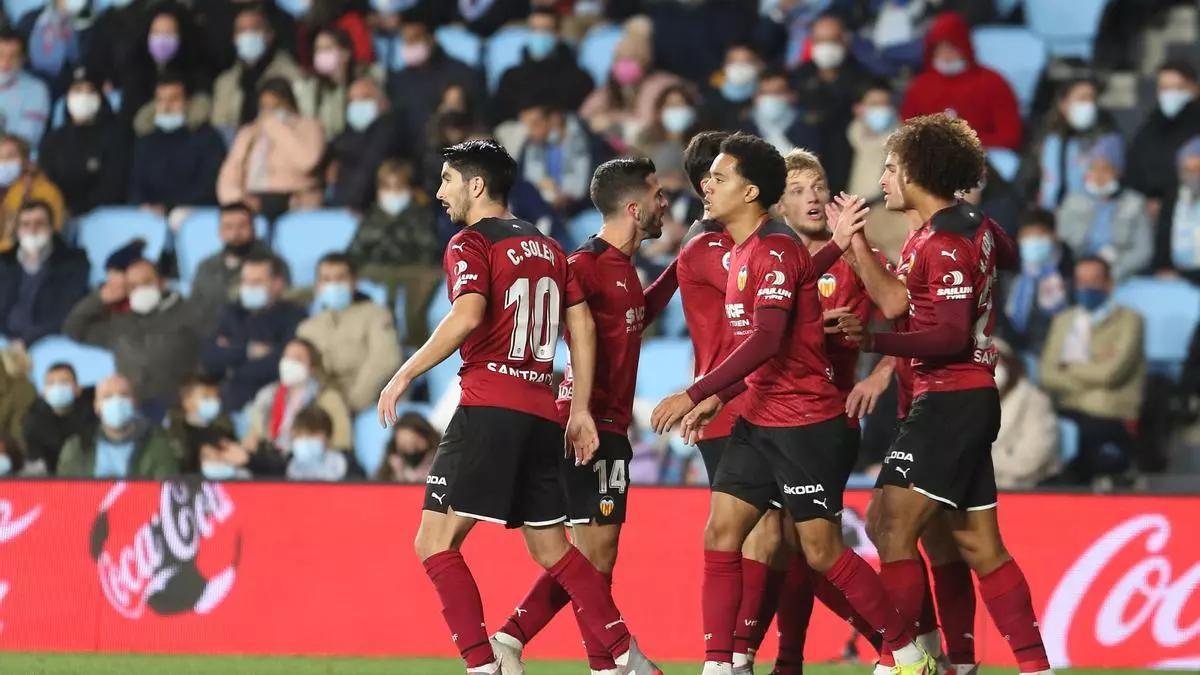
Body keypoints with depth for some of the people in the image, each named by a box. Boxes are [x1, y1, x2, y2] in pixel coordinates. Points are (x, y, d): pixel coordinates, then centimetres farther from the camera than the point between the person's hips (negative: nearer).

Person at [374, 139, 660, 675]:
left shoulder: (471, 244, -4)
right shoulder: (546, 246, 18)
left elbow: (467, 316, -20)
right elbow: (582, 325, 17)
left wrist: (405, 375, -16)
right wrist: (580, 410, 18)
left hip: (489, 408, -8)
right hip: (542, 415, 8)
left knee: (435, 543, -6)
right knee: (551, 550, 17)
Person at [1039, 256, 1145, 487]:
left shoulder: (1129, 321, 5)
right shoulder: (1063, 321, 21)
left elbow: (1111, 373, -9)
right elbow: (1048, 375, 9)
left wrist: (1069, 367, 5)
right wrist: (1093, 373, -4)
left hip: (1107, 419, -4)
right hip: (1066, 414, 4)